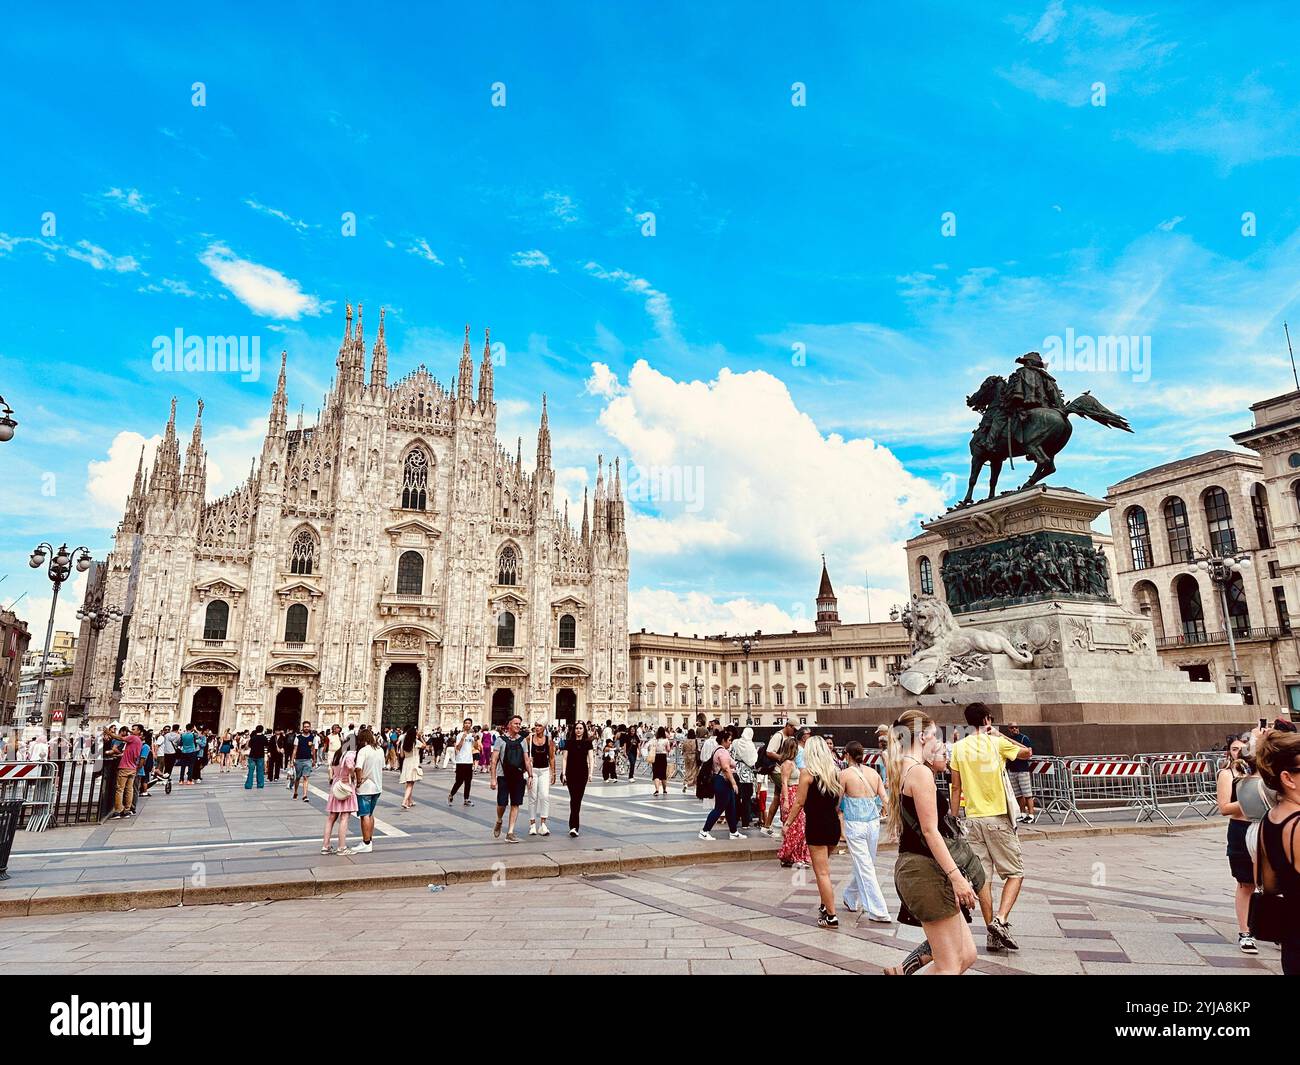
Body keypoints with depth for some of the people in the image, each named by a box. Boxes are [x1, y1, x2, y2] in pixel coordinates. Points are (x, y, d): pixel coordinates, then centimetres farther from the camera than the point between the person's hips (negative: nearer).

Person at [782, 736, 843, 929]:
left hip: (816, 826, -6)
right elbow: (839, 802, 10)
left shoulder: (807, 773, -11)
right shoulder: (835, 772, 4)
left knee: (822, 873, 1)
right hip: (834, 825, 6)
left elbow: (799, 802, -11)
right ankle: (825, 906, 27)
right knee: (824, 867, 24)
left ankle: (831, 917, 2)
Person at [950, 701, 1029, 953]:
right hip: (998, 818, -3)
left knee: (983, 877, 7)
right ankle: (1000, 920, -9)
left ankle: (993, 935, 10)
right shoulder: (997, 743, -5)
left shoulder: (958, 748, 2)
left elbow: (956, 788, 3)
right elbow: (1027, 752, 14)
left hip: (973, 819, 3)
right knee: (1015, 872, 8)